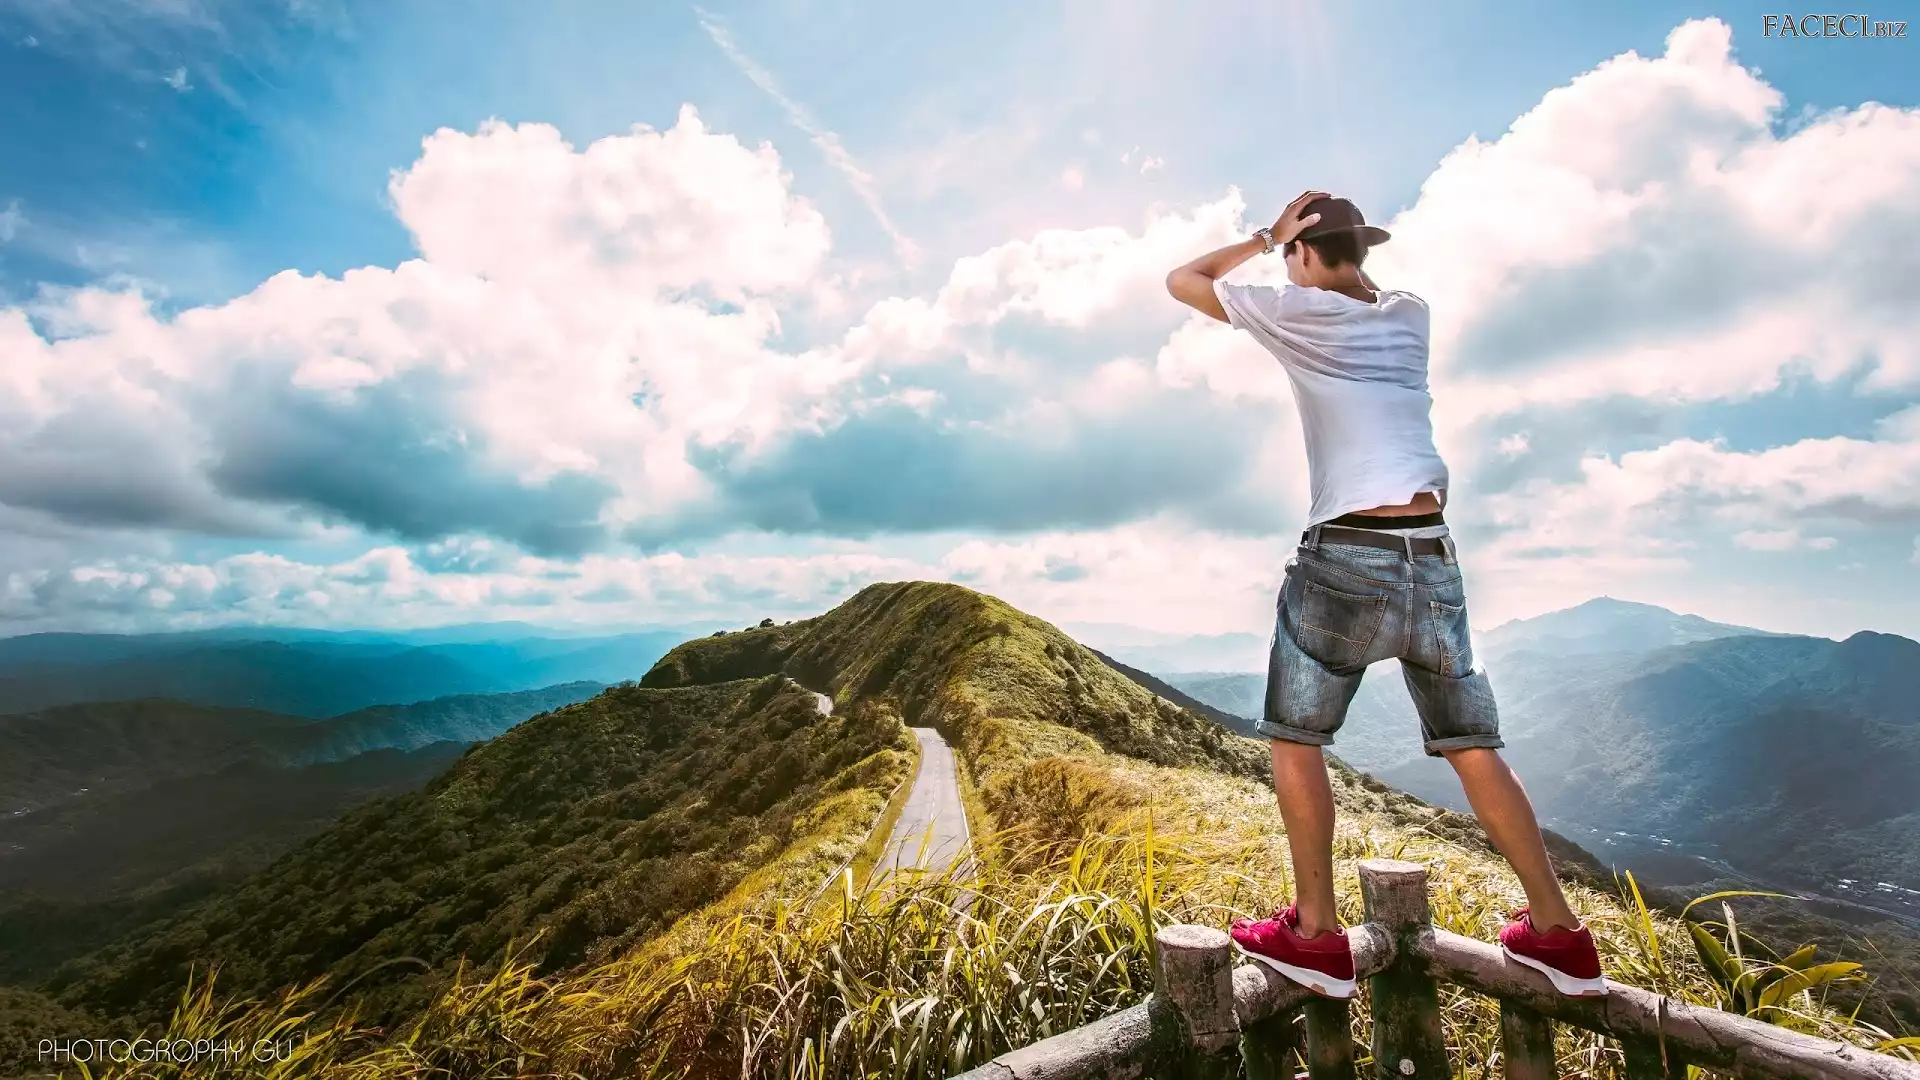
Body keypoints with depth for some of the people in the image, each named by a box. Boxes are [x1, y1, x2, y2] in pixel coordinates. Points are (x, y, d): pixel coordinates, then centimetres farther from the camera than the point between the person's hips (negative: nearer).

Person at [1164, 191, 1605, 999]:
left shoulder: (1302, 312, 0)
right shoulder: (1410, 314, 16)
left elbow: (1183, 280, 11)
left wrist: (1263, 238, 18)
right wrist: (1345, 237, 32)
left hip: (1347, 555, -6)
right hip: (1433, 557, 7)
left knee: (1294, 738, 6)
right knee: (1473, 746, 16)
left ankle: (1316, 934, 11)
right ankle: (1556, 931, 26)